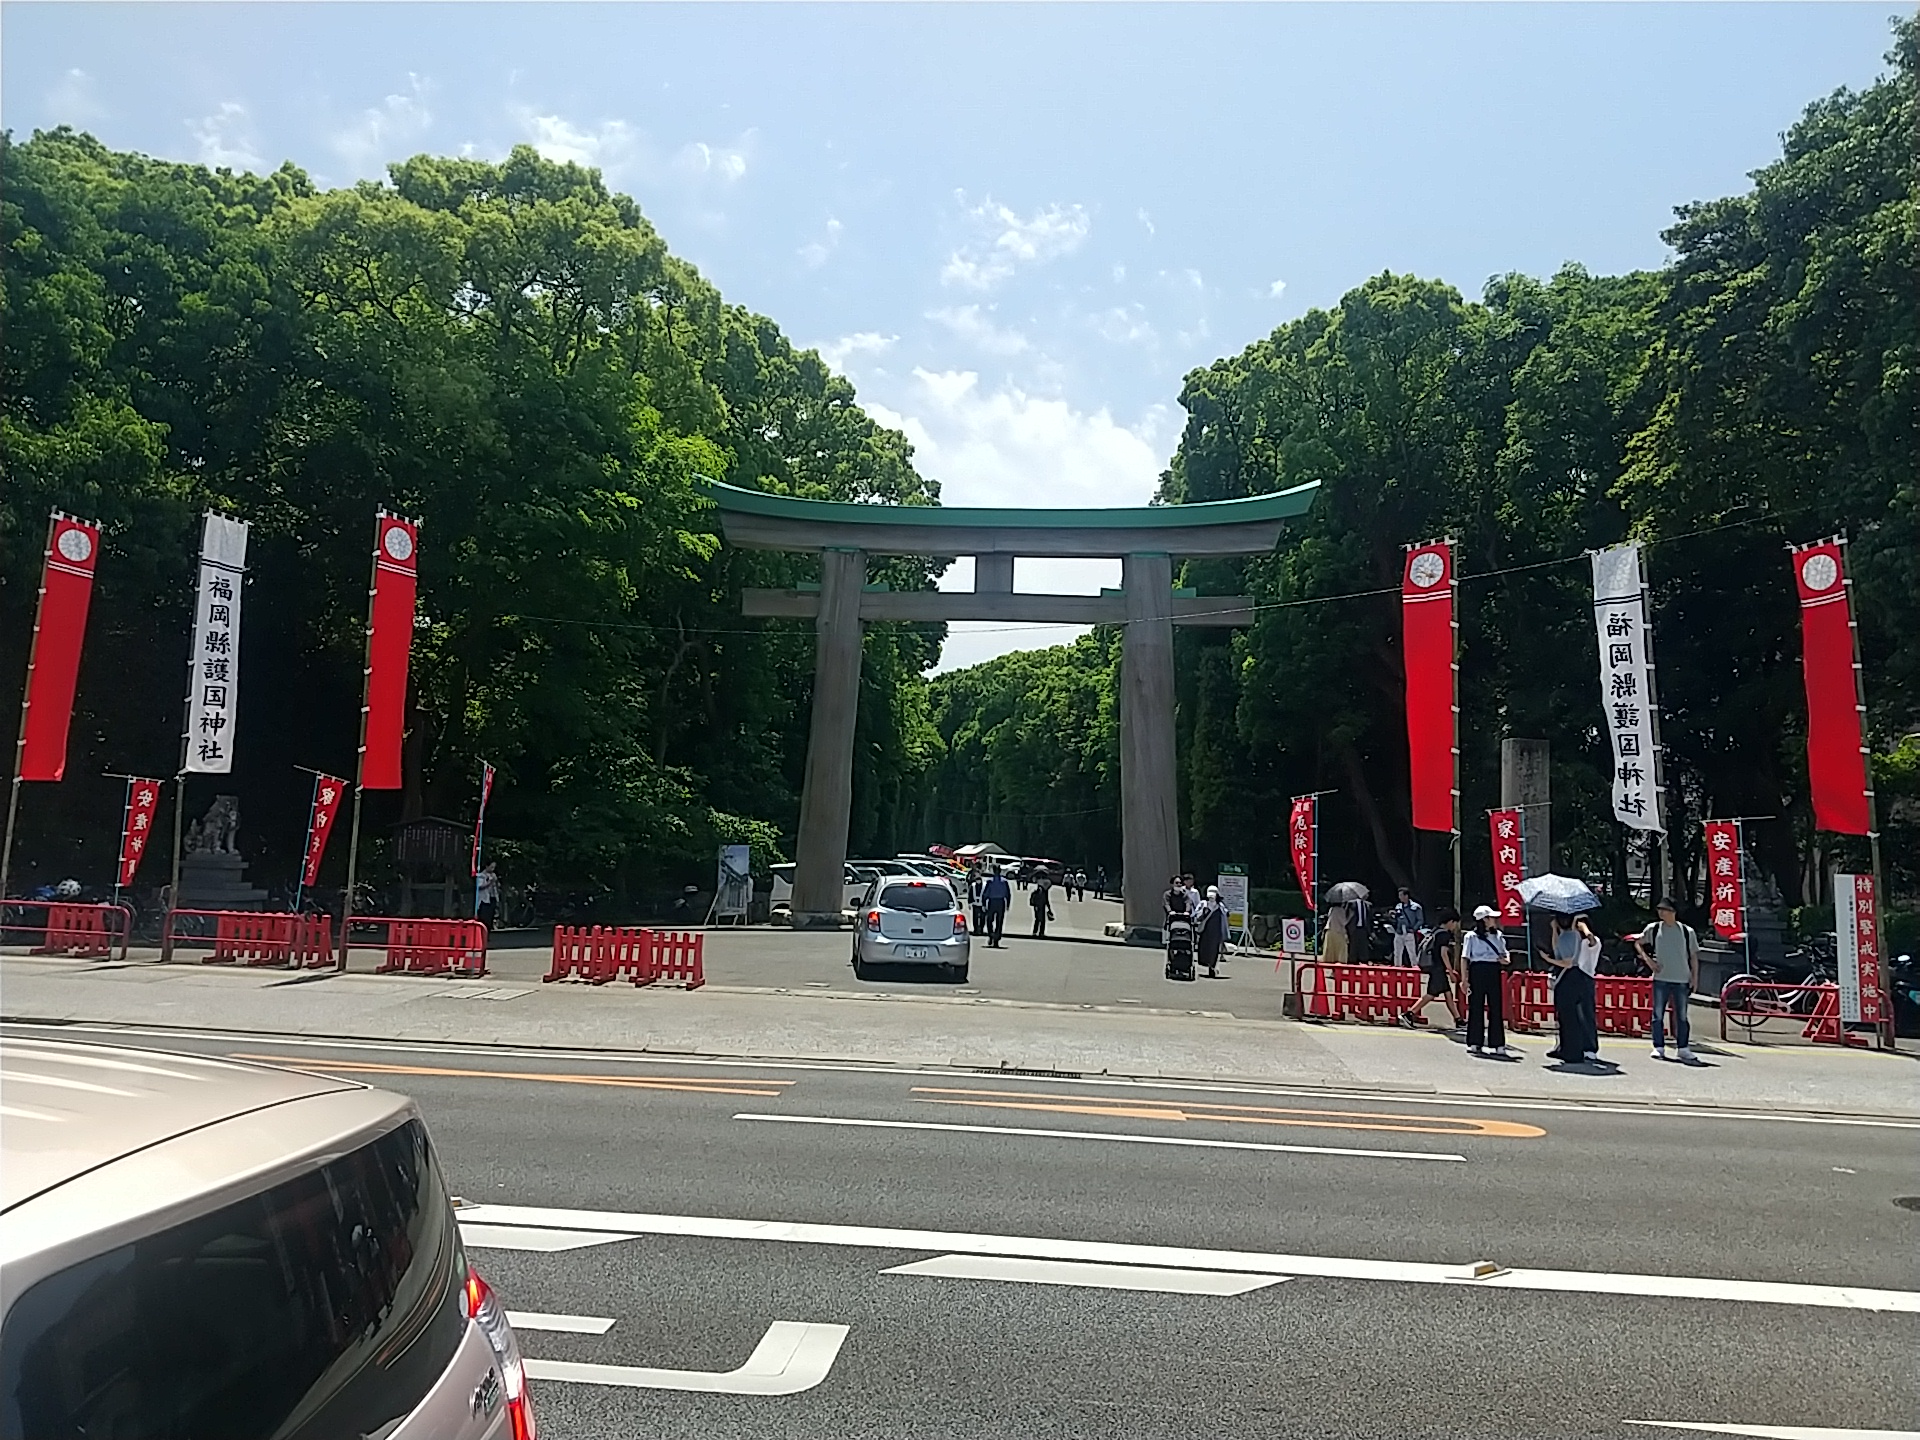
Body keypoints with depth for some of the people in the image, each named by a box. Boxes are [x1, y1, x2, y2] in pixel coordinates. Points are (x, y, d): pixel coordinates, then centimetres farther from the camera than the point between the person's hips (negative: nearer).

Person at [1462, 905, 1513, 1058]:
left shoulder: (1498, 935, 13)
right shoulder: (1471, 936, 0)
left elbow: (1504, 954, 19)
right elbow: (1465, 958, -2)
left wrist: (1504, 959, -6)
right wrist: (1465, 979, -8)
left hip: (1494, 972, 4)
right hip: (1477, 971, -4)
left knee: (1496, 1007, 2)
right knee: (1476, 1007, 0)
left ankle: (1498, 1044, 5)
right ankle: (1474, 1043, 7)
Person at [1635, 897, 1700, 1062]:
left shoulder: (1687, 931, 1)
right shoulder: (1653, 929, 2)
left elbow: (1694, 956, 7)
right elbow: (1637, 943, 13)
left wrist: (1695, 977, 2)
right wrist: (1647, 959, -1)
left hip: (1682, 980, 0)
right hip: (1661, 979, 0)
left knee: (1682, 1016, 5)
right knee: (1658, 1015, 1)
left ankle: (1683, 1048, 14)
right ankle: (1659, 1047, 8)